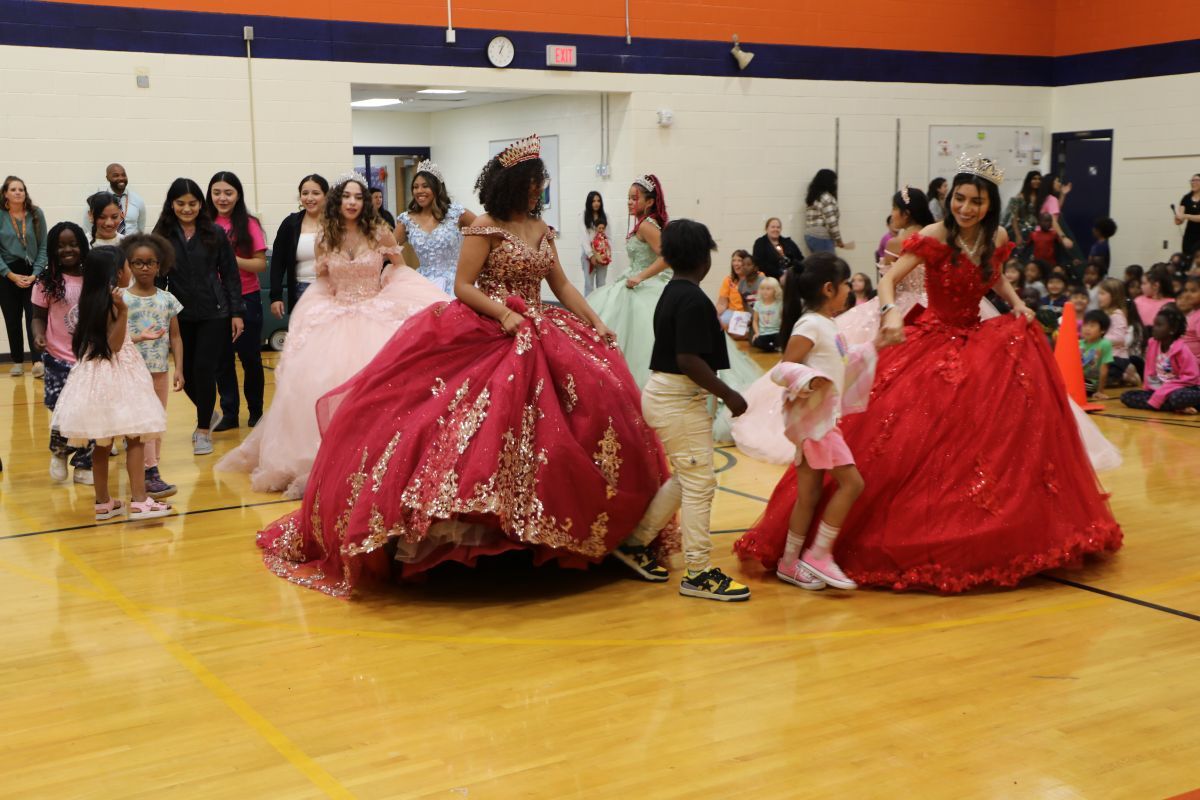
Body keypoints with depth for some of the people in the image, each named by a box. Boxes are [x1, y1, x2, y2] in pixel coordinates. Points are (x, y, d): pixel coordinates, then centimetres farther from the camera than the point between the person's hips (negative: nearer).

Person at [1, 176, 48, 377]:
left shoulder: (36, 214, -1)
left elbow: (43, 247, 2)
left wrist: (35, 274, -8)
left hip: (33, 272, -1)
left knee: (34, 317, -9)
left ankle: (38, 360, -15)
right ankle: (17, 361, 16)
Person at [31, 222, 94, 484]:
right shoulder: (47, 282, -3)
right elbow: (39, 316, 2)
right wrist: (39, 335, -17)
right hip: (59, 359, -2)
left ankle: (83, 465, 20)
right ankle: (59, 452, 24)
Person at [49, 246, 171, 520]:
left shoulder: (91, 299, 10)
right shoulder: (111, 302, -15)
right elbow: (114, 344, -19)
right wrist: (122, 312, -29)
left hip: (94, 373, 9)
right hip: (116, 374, -9)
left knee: (102, 442, 12)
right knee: (134, 439, -5)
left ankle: (103, 502, 18)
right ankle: (139, 500, -9)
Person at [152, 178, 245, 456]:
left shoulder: (215, 234, -3)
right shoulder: (162, 235, -2)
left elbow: (230, 274, 1)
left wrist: (237, 312, -2)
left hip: (214, 313, -2)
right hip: (180, 316, 2)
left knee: (204, 369, -5)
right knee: (187, 373, 8)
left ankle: (204, 430, 12)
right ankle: (208, 414, 36)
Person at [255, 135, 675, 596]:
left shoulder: (542, 230, 13)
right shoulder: (485, 228, -6)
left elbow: (562, 286, 15)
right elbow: (462, 287, -10)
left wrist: (596, 325, 5)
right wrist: (502, 313, -23)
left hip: (537, 337, 6)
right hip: (485, 335, -6)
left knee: (592, 393, -6)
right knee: (486, 424, -16)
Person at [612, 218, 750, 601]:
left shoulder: (672, 293, 11)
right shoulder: (694, 300, -19)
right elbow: (689, 360, -25)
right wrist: (727, 394, -18)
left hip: (663, 393, 10)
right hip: (680, 399, -10)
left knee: (685, 478, 19)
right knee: (699, 482, -4)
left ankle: (635, 543, 27)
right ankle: (699, 573, 2)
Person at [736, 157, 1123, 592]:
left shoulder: (997, 239, 0)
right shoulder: (934, 237, -16)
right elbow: (888, 279, -23)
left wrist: (1016, 303, 0)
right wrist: (891, 312, -43)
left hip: (978, 340, 5)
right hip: (932, 342, -5)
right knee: (895, 430, -14)